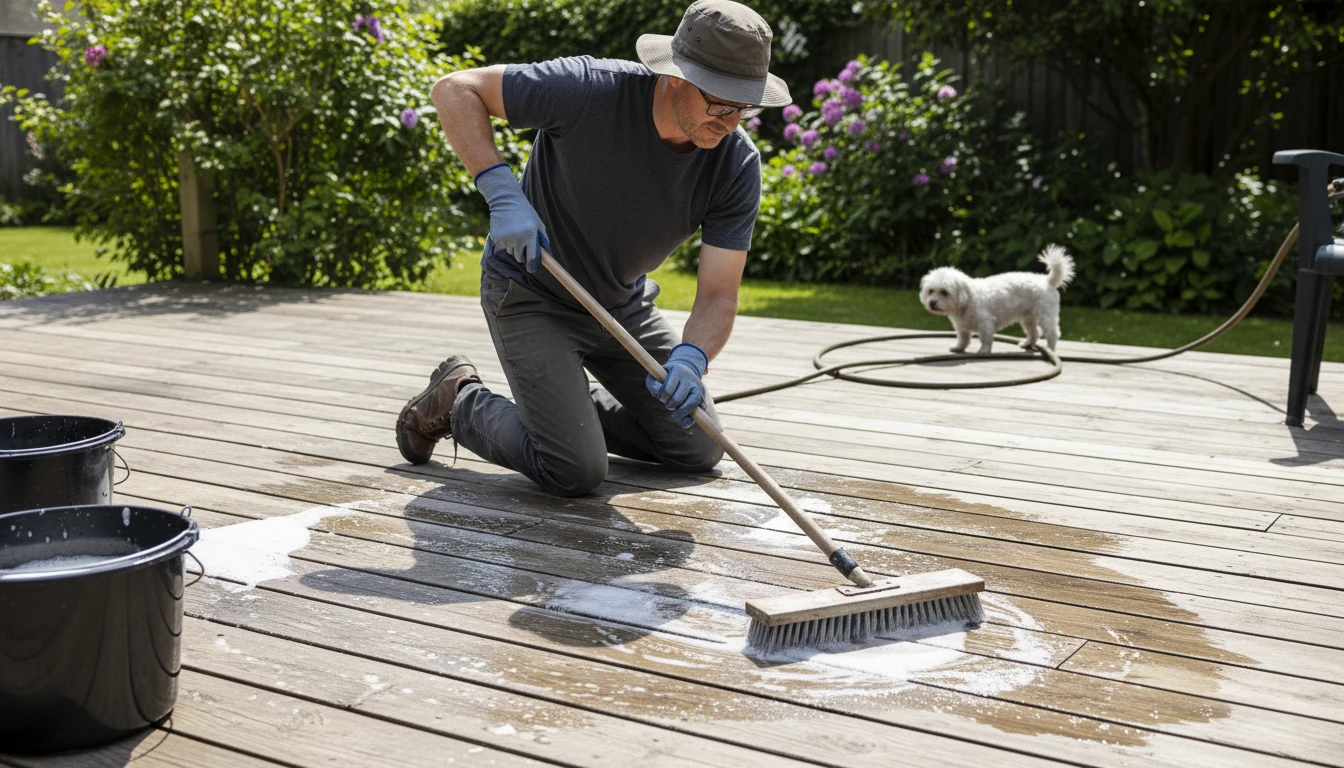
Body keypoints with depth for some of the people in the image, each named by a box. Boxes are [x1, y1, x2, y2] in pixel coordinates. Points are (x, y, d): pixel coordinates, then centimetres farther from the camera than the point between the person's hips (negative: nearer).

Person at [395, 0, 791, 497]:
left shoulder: (739, 166, -18)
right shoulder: (591, 89, -30)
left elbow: (718, 294, -19)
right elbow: (454, 90, -24)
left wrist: (691, 358, -40)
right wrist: (502, 192, -35)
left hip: (624, 306, 6)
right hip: (531, 295, -5)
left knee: (699, 450, 8)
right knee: (575, 473, -15)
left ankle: (567, 405, 28)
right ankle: (458, 403, 11)